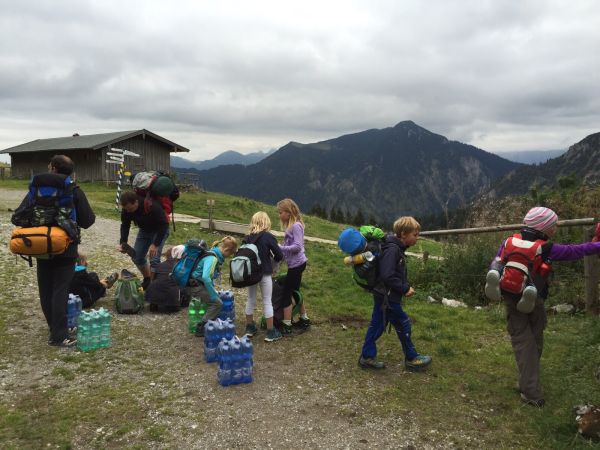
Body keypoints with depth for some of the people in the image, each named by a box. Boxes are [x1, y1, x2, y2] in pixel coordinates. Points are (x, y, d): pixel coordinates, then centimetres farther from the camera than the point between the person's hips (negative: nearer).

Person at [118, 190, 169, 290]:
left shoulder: (152, 206, -38)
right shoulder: (126, 209, -20)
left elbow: (163, 225, -31)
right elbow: (125, 226, -6)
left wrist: (155, 244, -35)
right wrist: (123, 243, -20)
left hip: (159, 230, -6)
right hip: (144, 230, 6)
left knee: (154, 259, -17)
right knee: (137, 257, 4)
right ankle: (147, 280, 24)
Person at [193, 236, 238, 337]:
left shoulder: (215, 255, 7)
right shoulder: (212, 258, -24)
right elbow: (205, 277, -35)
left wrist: (213, 290, 20)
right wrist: (213, 295, -27)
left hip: (200, 283, 10)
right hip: (195, 286, -10)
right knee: (217, 303, -11)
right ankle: (201, 329, -5)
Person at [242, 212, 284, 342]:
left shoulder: (247, 238, 0)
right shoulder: (268, 237, -12)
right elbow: (279, 256, -11)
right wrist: (273, 258, 10)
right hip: (264, 274, -4)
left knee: (250, 299, 17)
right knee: (267, 302, 3)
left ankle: (250, 328, 27)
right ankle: (270, 332, 7)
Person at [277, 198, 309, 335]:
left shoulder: (296, 226, -16)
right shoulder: (290, 225, 12)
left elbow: (297, 246, -23)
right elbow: (289, 245, 11)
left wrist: (280, 248, -22)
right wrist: (280, 250, -3)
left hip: (296, 264, -10)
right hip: (296, 264, 10)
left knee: (286, 294, -4)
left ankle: (286, 326, 2)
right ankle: (304, 319, 31)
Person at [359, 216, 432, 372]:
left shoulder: (396, 248, 8)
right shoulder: (392, 249, -23)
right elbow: (387, 276, -28)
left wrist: (405, 287, 6)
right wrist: (405, 289, -19)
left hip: (382, 295, 9)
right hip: (387, 297, -9)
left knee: (377, 324, 14)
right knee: (404, 325, 4)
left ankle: (367, 357, 23)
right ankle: (411, 359, 19)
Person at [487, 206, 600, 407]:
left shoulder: (509, 242, -5)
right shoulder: (546, 249, -13)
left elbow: (494, 266, -2)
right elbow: (576, 250, -5)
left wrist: (497, 285, 9)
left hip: (512, 302, 2)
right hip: (533, 304, -2)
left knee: (523, 343, 4)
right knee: (535, 343, 15)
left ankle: (531, 391, -2)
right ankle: (529, 387, 23)